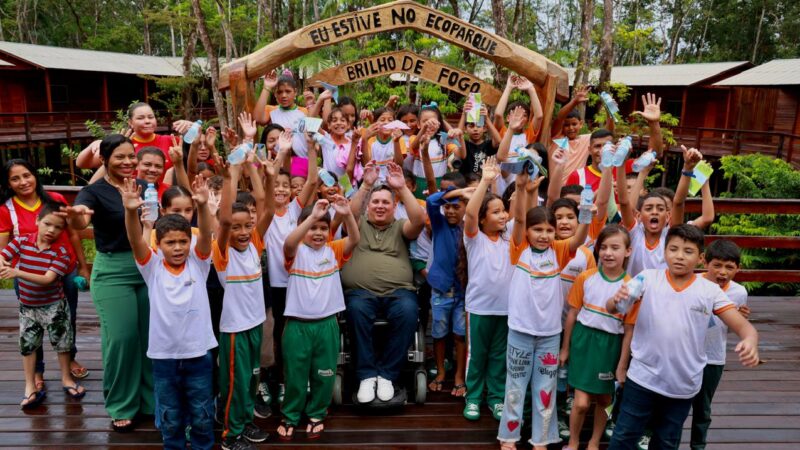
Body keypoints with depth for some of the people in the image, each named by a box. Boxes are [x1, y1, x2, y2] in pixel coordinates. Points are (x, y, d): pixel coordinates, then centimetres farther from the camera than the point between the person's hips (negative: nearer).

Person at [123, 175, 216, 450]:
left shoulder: (198, 263, -4)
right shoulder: (152, 267, -4)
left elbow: (205, 235, -20)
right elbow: (135, 240, -20)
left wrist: (202, 205, -38)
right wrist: (131, 210, -38)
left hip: (198, 353, 0)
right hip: (163, 356, 0)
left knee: (202, 417, 16)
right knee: (170, 419, 18)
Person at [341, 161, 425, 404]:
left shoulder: (400, 227, 18)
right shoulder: (359, 225, 19)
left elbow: (419, 220, -2)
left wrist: (402, 188, -9)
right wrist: (366, 185, -11)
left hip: (398, 291, 1)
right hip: (360, 291, 0)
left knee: (407, 312, -31)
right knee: (357, 310, -33)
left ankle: (387, 374, -15)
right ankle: (366, 375, -19)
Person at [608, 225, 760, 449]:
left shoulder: (710, 290, -6)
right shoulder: (647, 278, -8)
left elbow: (743, 325, -9)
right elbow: (611, 308, -12)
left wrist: (750, 342, -33)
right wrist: (616, 300, -37)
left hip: (684, 385, 2)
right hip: (642, 378, -1)